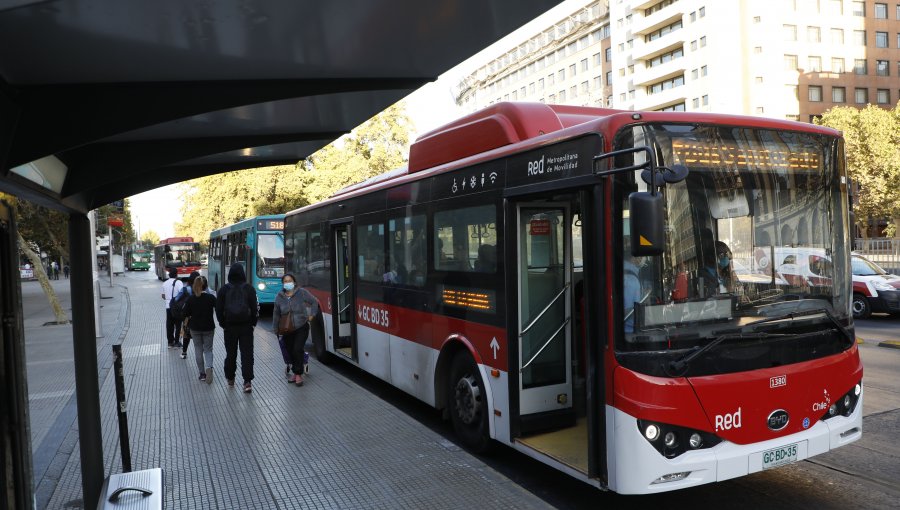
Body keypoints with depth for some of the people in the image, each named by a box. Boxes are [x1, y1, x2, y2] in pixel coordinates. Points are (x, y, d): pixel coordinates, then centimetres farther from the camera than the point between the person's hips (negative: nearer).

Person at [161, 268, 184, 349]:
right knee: (178, 325, 4)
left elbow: (163, 296, 13)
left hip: (168, 306, 5)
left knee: (169, 325, 10)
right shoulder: (178, 282, -11)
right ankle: (176, 342, 5)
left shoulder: (165, 283, 7)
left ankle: (170, 342, 14)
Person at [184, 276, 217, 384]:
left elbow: (186, 315, -3)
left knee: (198, 350, 14)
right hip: (209, 328, -1)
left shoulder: (191, 298, -6)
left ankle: (202, 373, 16)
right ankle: (209, 367, -17)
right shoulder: (211, 297, -10)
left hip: (195, 328, 1)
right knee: (208, 349, 10)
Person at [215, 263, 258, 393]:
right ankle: (247, 381, -9)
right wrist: (253, 323, 8)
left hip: (230, 327, 1)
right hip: (246, 327, -1)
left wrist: (223, 324, 9)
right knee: (247, 354, 0)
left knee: (230, 353, 15)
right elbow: (255, 308, -4)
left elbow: (219, 309, -2)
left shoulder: (224, 290, -4)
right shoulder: (249, 289, -5)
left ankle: (230, 379, 26)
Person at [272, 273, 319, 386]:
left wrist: (312, 314, -1)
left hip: (301, 327, -3)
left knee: (298, 350, -13)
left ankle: (298, 374, -3)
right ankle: (296, 373, 22)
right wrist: (275, 329, 13)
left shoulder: (302, 292, -5)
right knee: (290, 351, 6)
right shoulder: (279, 297, 2)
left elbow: (314, 302, 7)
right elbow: (276, 314, 11)